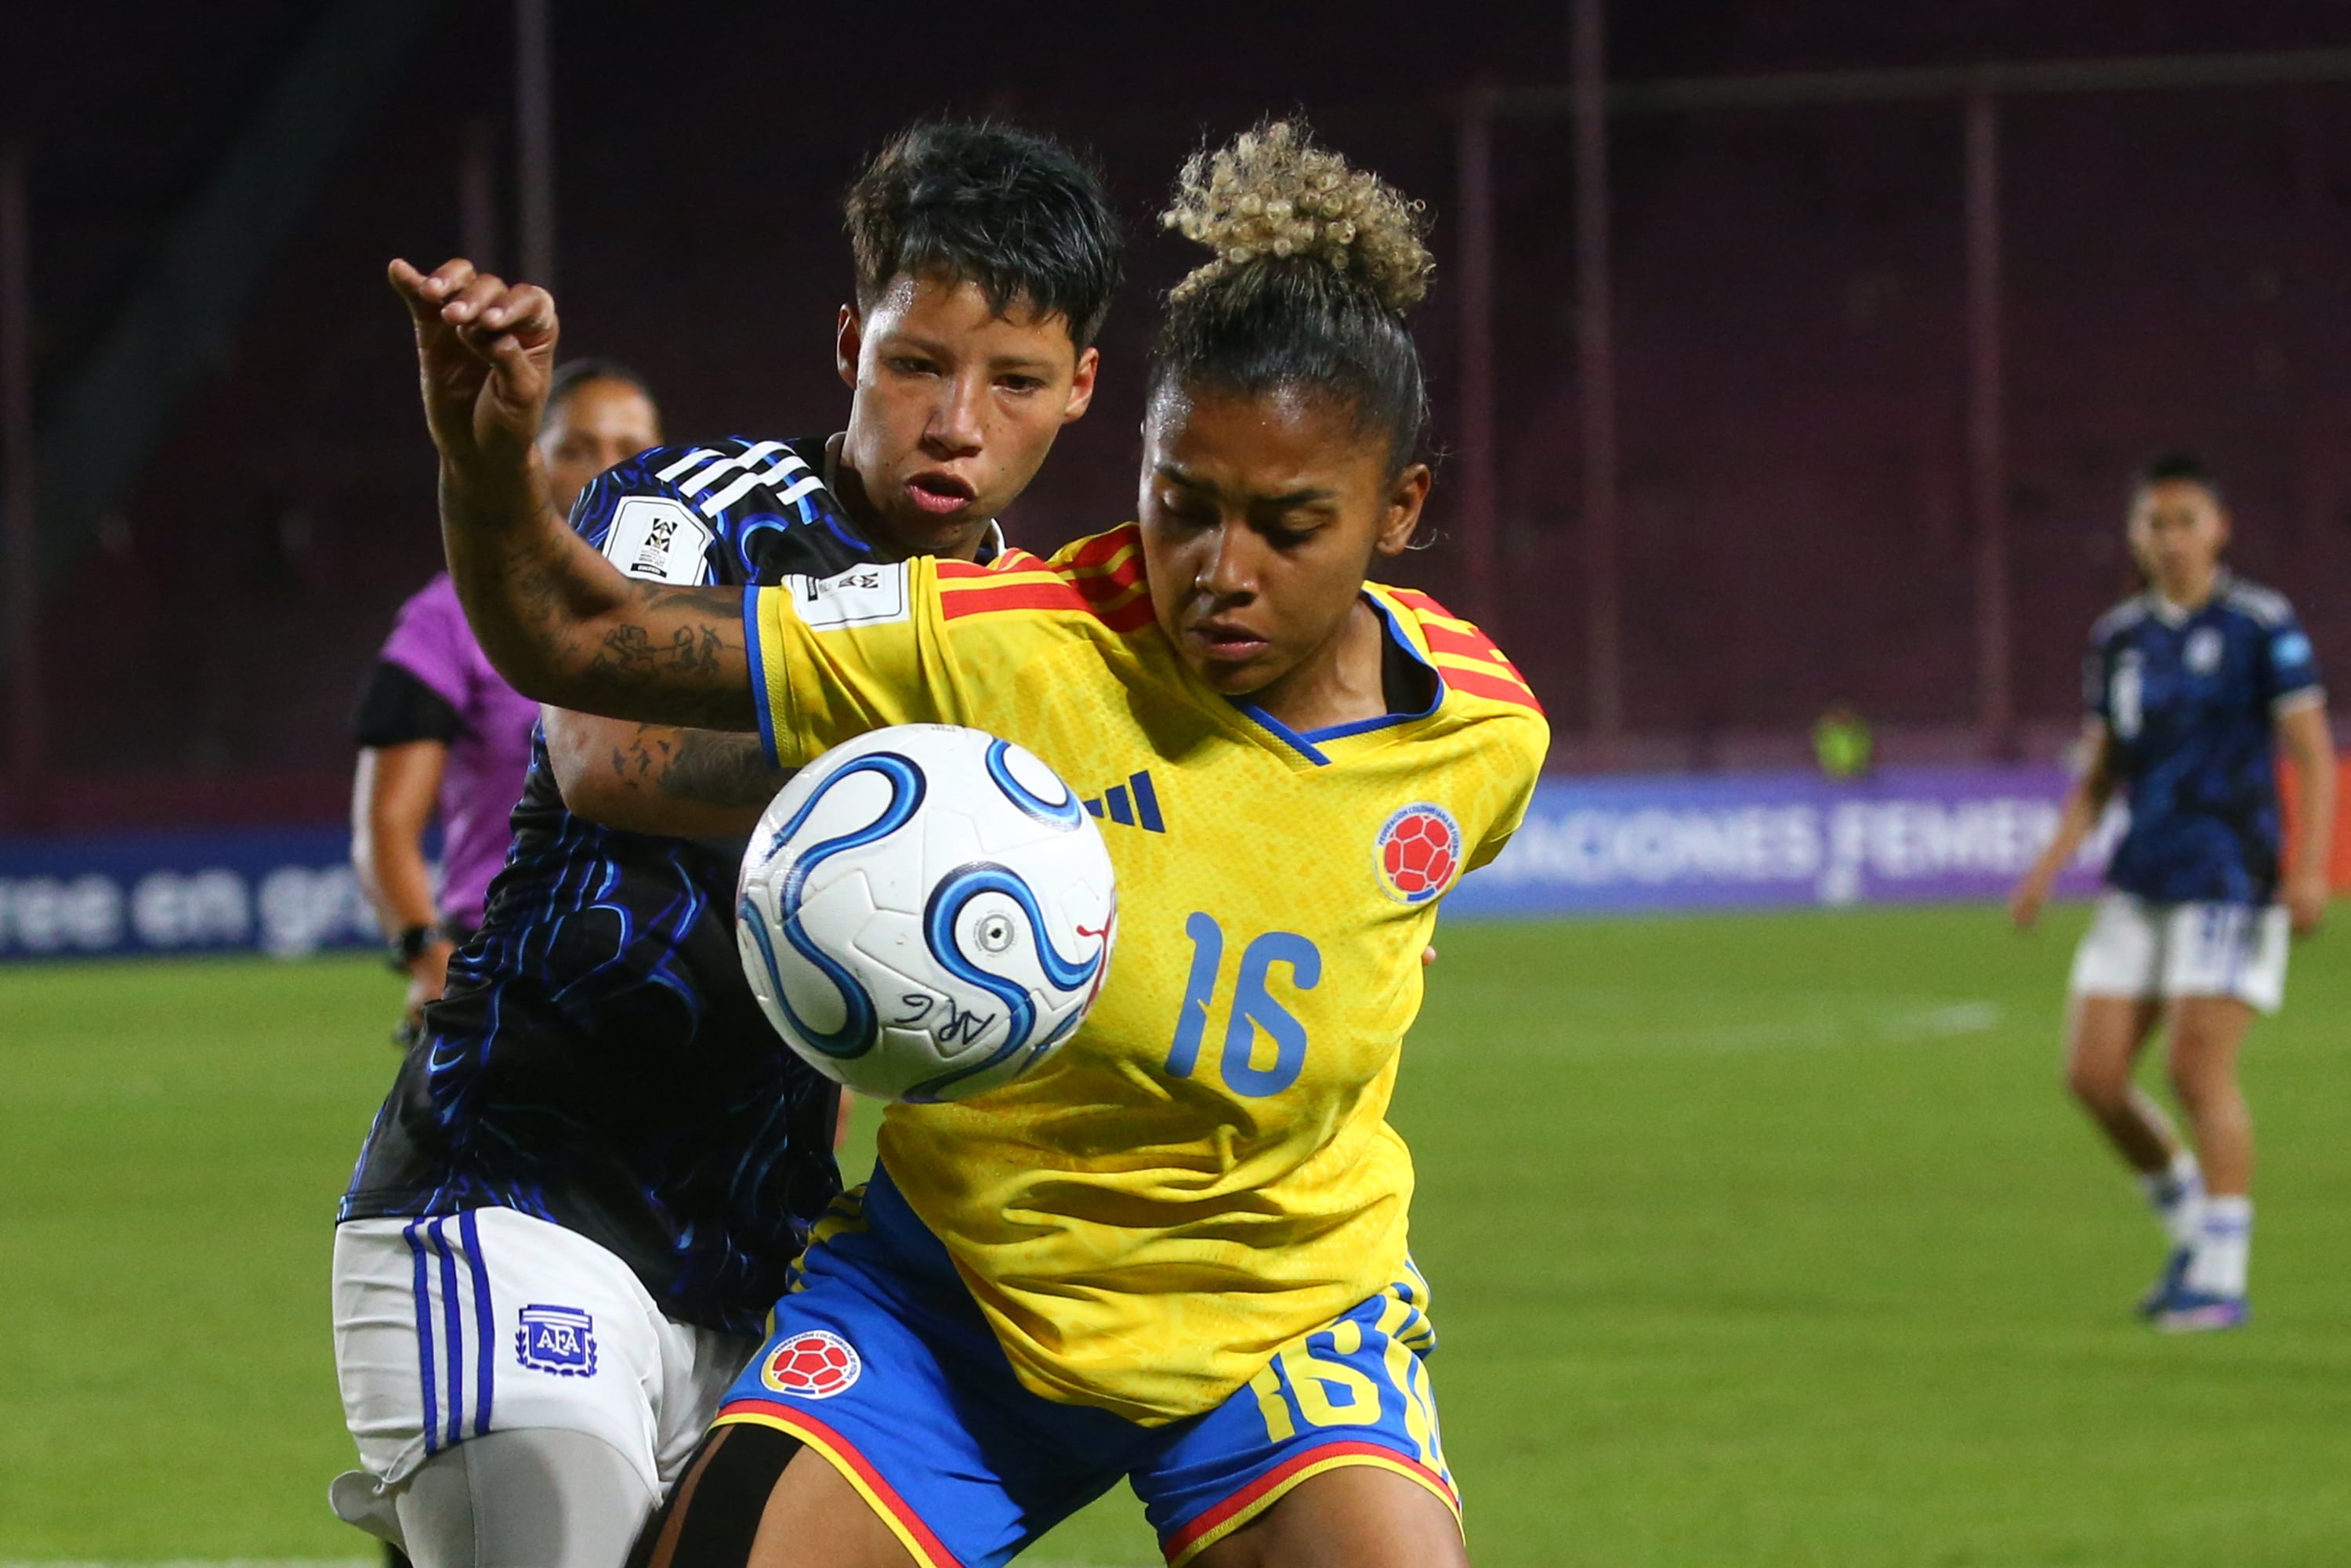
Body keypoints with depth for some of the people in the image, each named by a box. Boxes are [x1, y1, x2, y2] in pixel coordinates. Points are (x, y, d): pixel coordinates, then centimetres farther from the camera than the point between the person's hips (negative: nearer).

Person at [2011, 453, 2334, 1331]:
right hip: (2141, 887, 6)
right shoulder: (2119, 638, 12)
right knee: (2093, 1077, -1)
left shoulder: (2262, 627, -4)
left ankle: (2221, 1278, -6)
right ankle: (2190, 1224, 20)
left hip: (2230, 882, -6)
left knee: (2200, 1071, -13)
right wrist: (2053, 863, 6)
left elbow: (2313, 754, -5)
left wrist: (2309, 870, -16)